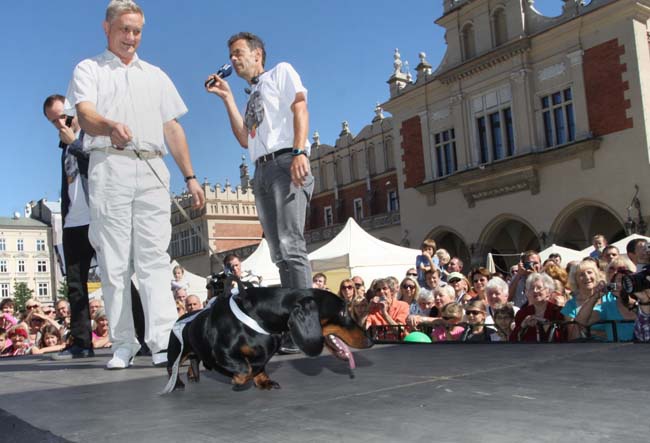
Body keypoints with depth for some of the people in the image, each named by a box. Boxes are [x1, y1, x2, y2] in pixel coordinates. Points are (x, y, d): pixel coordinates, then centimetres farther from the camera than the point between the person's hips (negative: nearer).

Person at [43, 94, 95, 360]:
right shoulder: (67, 145, 20)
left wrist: (74, 143, -9)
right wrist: (64, 214, 16)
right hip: (73, 223, 7)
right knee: (75, 283, 4)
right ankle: (80, 342, 8)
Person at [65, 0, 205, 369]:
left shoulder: (155, 76, 25)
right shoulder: (89, 70, 14)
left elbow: (173, 129, 21)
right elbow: (85, 115, -5)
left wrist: (190, 176, 11)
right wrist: (110, 126, -30)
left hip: (152, 171, 2)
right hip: (109, 168, -2)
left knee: (154, 258, -7)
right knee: (114, 261, -3)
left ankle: (162, 341, -13)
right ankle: (123, 345, 1)